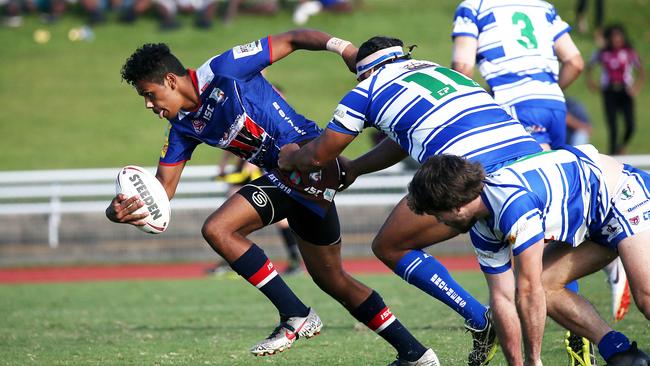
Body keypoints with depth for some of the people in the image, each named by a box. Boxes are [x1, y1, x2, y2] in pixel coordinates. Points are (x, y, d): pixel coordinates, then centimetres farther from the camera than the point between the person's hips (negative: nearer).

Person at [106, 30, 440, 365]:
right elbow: (162, 188, 7)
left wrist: (343, 48, -20)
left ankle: (296, 316, -14)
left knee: (217, 229, -17)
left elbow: (291, 40, -8)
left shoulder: (222, 72, -11)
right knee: (331, 279, 15)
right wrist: (122, 209, -12)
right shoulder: (183, 126, 12)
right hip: (283, 176, 9)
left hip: (307, 158, -9)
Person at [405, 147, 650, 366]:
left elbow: (528, 292, -29)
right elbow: (502, 296, 4)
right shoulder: (482, 229, -2)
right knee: (544, 285, -2)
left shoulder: (515, 204, -33)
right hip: (591, 221, 9)